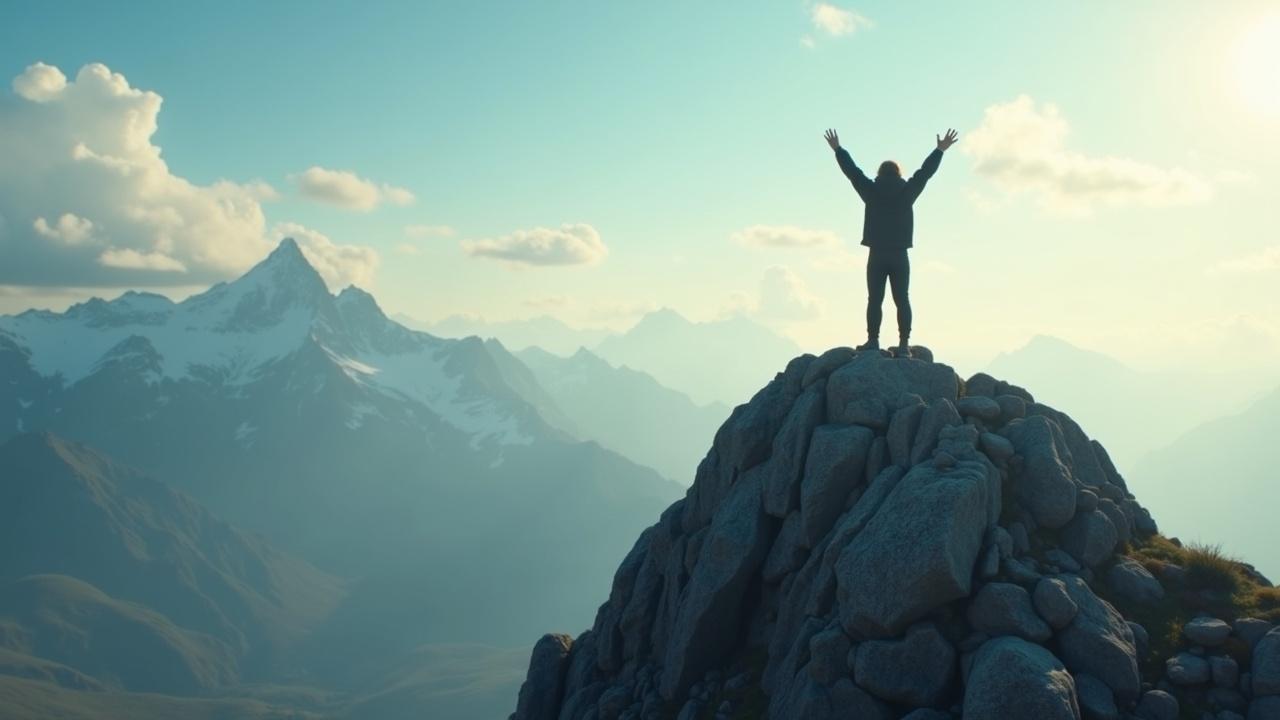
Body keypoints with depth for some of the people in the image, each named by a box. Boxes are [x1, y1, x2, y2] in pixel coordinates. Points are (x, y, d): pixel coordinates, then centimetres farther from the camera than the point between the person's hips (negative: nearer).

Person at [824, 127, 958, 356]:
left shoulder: (872, 192, 1)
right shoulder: (906, 192, 3)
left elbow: (852, 171, 9)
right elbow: (925, 172, 12)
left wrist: (838, 150, 21)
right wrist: (940, 150, 23)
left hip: (877, 255, -1)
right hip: (900, 256, 1)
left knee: (874, 299, 0)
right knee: (902, 299, 1)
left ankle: (873, 340, -3)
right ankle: (904, 343, -3)